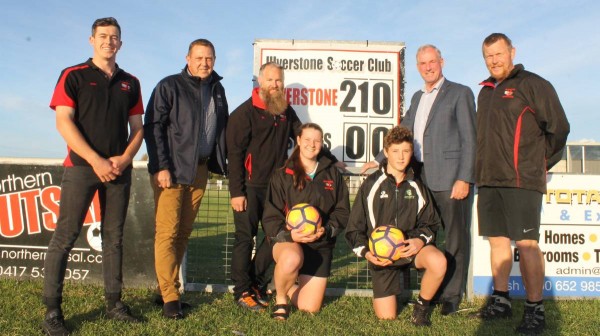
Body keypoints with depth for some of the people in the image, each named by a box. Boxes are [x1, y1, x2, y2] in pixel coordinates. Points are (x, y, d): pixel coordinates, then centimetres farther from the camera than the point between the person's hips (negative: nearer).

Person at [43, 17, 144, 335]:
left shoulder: (130, 83, 14)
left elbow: (137, 128, 13)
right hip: (81, 166, -4)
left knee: (114, 237, 8)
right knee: (64, 237, -4)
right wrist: (96, 160, -15)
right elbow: (64, 122, -7)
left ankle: (113, 302, 16)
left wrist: (124, 158, -5)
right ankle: (52, 310, 2)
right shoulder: (73, 76, 2)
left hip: (120, 169, 4)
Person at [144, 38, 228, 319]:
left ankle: (167, 285, 19)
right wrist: (160, 167, -16)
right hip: (170, 170, -5)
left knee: (184, 233, 8)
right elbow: (153, 127, -9)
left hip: (200, 170, 6)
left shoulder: (217, 89, 14)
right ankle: (170, 298, -1)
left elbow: (222, 128, 16)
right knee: (167, 233, -6)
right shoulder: (169, 86, -3)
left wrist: (223, 163, 6)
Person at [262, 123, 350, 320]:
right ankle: (280, 297, -7)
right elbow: (271, 216, -5)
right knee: (292, 259, -41)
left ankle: (288, 287, 33)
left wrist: (326, 230, -14)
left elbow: (343, 211, 6)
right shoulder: (283, 175, -1)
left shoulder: (332, 174, 8)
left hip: (321, 244, 3)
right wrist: (288, 234, -23)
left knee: (309, 308, -2)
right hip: (287, 240, -3)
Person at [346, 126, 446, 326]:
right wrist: (365, 252, -14)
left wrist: (421, 240, -12)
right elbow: (354, 228, 1)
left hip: (411, 246, 2)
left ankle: (422, 306, -4)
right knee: (386, 317, -5)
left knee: (438, 262, -33)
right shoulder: (371, 185, -2)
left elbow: (430, 223, 10)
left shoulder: (417, 187, 6)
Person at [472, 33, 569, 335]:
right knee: (497, 240, 11)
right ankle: (500, 301, 22)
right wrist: (484, 168, 16)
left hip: (522, 180, -7)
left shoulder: (532, 85, -2)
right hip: (488, 180, 7)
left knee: (526, 243, -6)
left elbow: (559, 128, -2)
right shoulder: (485, 92, 19)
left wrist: (542, 163, 5)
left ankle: (535, 310, 2)